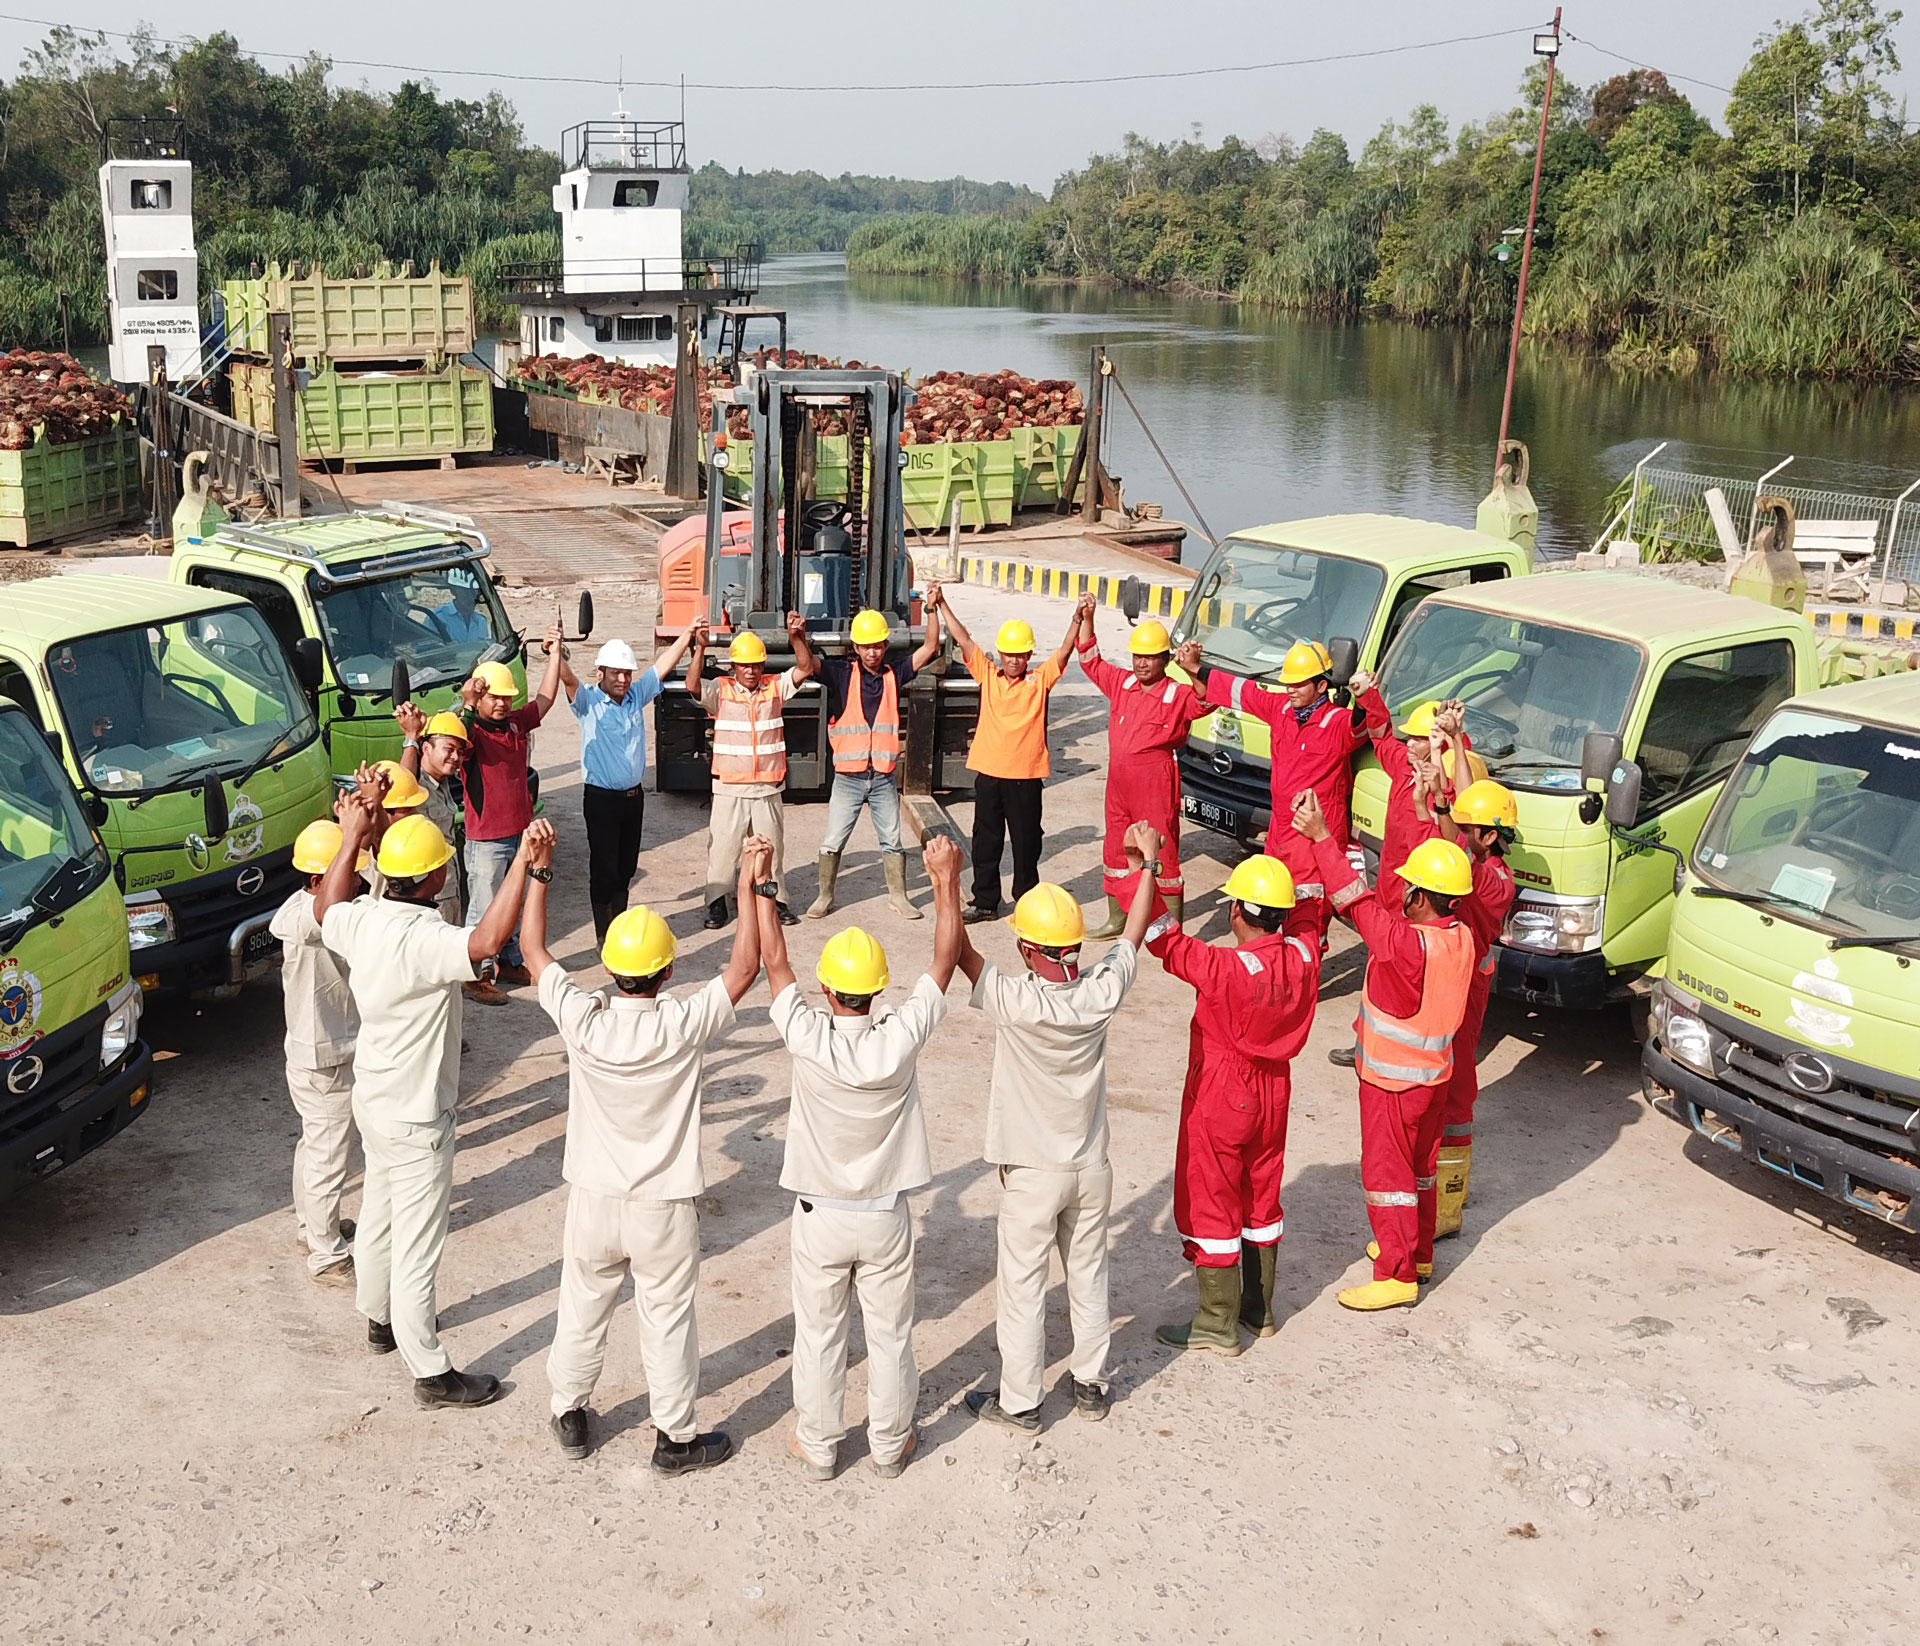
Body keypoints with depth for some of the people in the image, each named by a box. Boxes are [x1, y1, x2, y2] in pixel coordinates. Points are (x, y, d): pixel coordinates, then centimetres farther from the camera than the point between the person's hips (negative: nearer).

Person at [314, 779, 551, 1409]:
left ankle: (381, 1320, 49)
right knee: (417, 1246, 3)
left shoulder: (362, 920, -7)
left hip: (372, 1099, 9)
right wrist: (527, 862, -51)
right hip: (416, 1119, -9)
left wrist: (351, 836, 23)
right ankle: (431, 1373, 16)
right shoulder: (423, 940, -32)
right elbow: (487, 941, -51)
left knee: (378, 1217, 27)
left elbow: (326, 909, 18)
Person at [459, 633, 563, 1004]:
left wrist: (554, 654, 11)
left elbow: (545, 698, 17)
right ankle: (475, 976, 9)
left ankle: (510, 963, 34)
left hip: (520, 833, 7)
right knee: (484, 910, 1)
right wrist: (468, 706, -54)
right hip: (486, 839, -7)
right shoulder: (473, 733, -15)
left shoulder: (516, 724, 6)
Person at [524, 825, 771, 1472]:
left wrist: (537, 868, 2)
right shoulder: (683, 1027, -24)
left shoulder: (582, 1021, -19)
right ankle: (676, 1437, 28)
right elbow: (744, 967, -13)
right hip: (664, 1208, -2)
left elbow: (533, 949, -4)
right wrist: (750, 886, -10)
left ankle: (570, 1416, 39)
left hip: (592, 1200, 2)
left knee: (582, 1310, 22)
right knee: (668, 1321, 13)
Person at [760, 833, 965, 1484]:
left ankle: (818, 1447, 31)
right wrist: (947, 879, -4)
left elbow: (774, 961, -11)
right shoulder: (900, 1039, -21)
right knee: (890, 1334, 17)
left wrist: (761, 885, -2)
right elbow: (946, 960, -11)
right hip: (886, 1216, 1)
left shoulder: (809, 1039, -23)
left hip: (820, 1215, 0)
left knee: (819, 1335, 16)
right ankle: (890, 1444, 32)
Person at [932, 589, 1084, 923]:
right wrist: (942, 604, -4)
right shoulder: (988, 676, 5)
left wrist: (1078, 621, -24)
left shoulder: (1040, 681, 1)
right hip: (988, 772, 2)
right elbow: (963, 639, 2)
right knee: (985, 841, 10)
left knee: (1026, 842, 7)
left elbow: (1065, 651, -10)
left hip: (1026, 775, -2)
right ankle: (984, 901, 21)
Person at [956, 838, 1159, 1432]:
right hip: (1091, 1167, 4)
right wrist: (1147, 865, 14)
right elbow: (1133, 936, 2)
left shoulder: (1015, 1003, -26)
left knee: (1022, 1287, 10)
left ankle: (1019, 1401, 21)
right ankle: (1090, 1384, 33)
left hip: (1033, 1175, -4)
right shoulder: (1100, 994, -15)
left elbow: (961, 951, -19)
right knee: (1089, 1277, 19)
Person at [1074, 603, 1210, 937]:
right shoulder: (1122, 683, 9)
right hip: (1118, 782, 7)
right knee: (1115, 851, 16)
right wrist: (1086, 619, 11)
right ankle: (1117, 918, 31)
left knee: (1163, 854, -3)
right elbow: (1091, 661, 19)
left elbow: (1206, 702, -28)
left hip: (1156, 787, -7)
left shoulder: (1178, 694, -10)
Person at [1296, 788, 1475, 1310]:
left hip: (1394, 1081, -8)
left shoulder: (1409, 943, -31)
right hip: (1433, 1072, 8)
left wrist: (1322, 838, -26)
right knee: (1417, 1166, 23)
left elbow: (1361, 901, -29)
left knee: (1386, 1173, 4)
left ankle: (1397, 1276, 12)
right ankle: (1414, 1248, 40)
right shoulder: (1460, 937, -7)